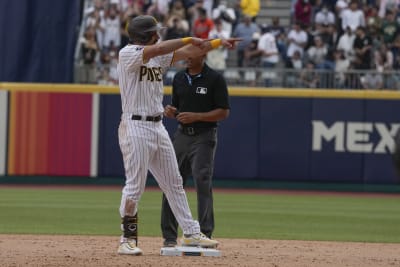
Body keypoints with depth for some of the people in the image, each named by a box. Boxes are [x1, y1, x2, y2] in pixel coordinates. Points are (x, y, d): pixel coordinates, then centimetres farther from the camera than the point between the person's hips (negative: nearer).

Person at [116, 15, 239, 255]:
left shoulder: (159, 56, 12)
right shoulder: (128, 54, -10)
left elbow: (188, 52, 10)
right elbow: (156, 50, -26)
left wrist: (219, 42, 1)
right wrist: (189, 39, -22)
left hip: (158, 127, 8)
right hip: (135, 127, -8)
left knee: (174, 183, 10)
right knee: (135, 185, -7)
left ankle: (191, 233, 15)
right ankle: (128, 240, 1)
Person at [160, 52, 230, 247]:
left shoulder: (215, 79, -7)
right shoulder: (179, 78, 12)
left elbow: (223, 112, -10)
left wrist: (195, 116, -19)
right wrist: (171, 112, -4)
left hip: (203, 138, -6)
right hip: (182, 135, 6)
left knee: (202, 183, -13)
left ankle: (205, 235, -11)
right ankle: (169, 236, 11)